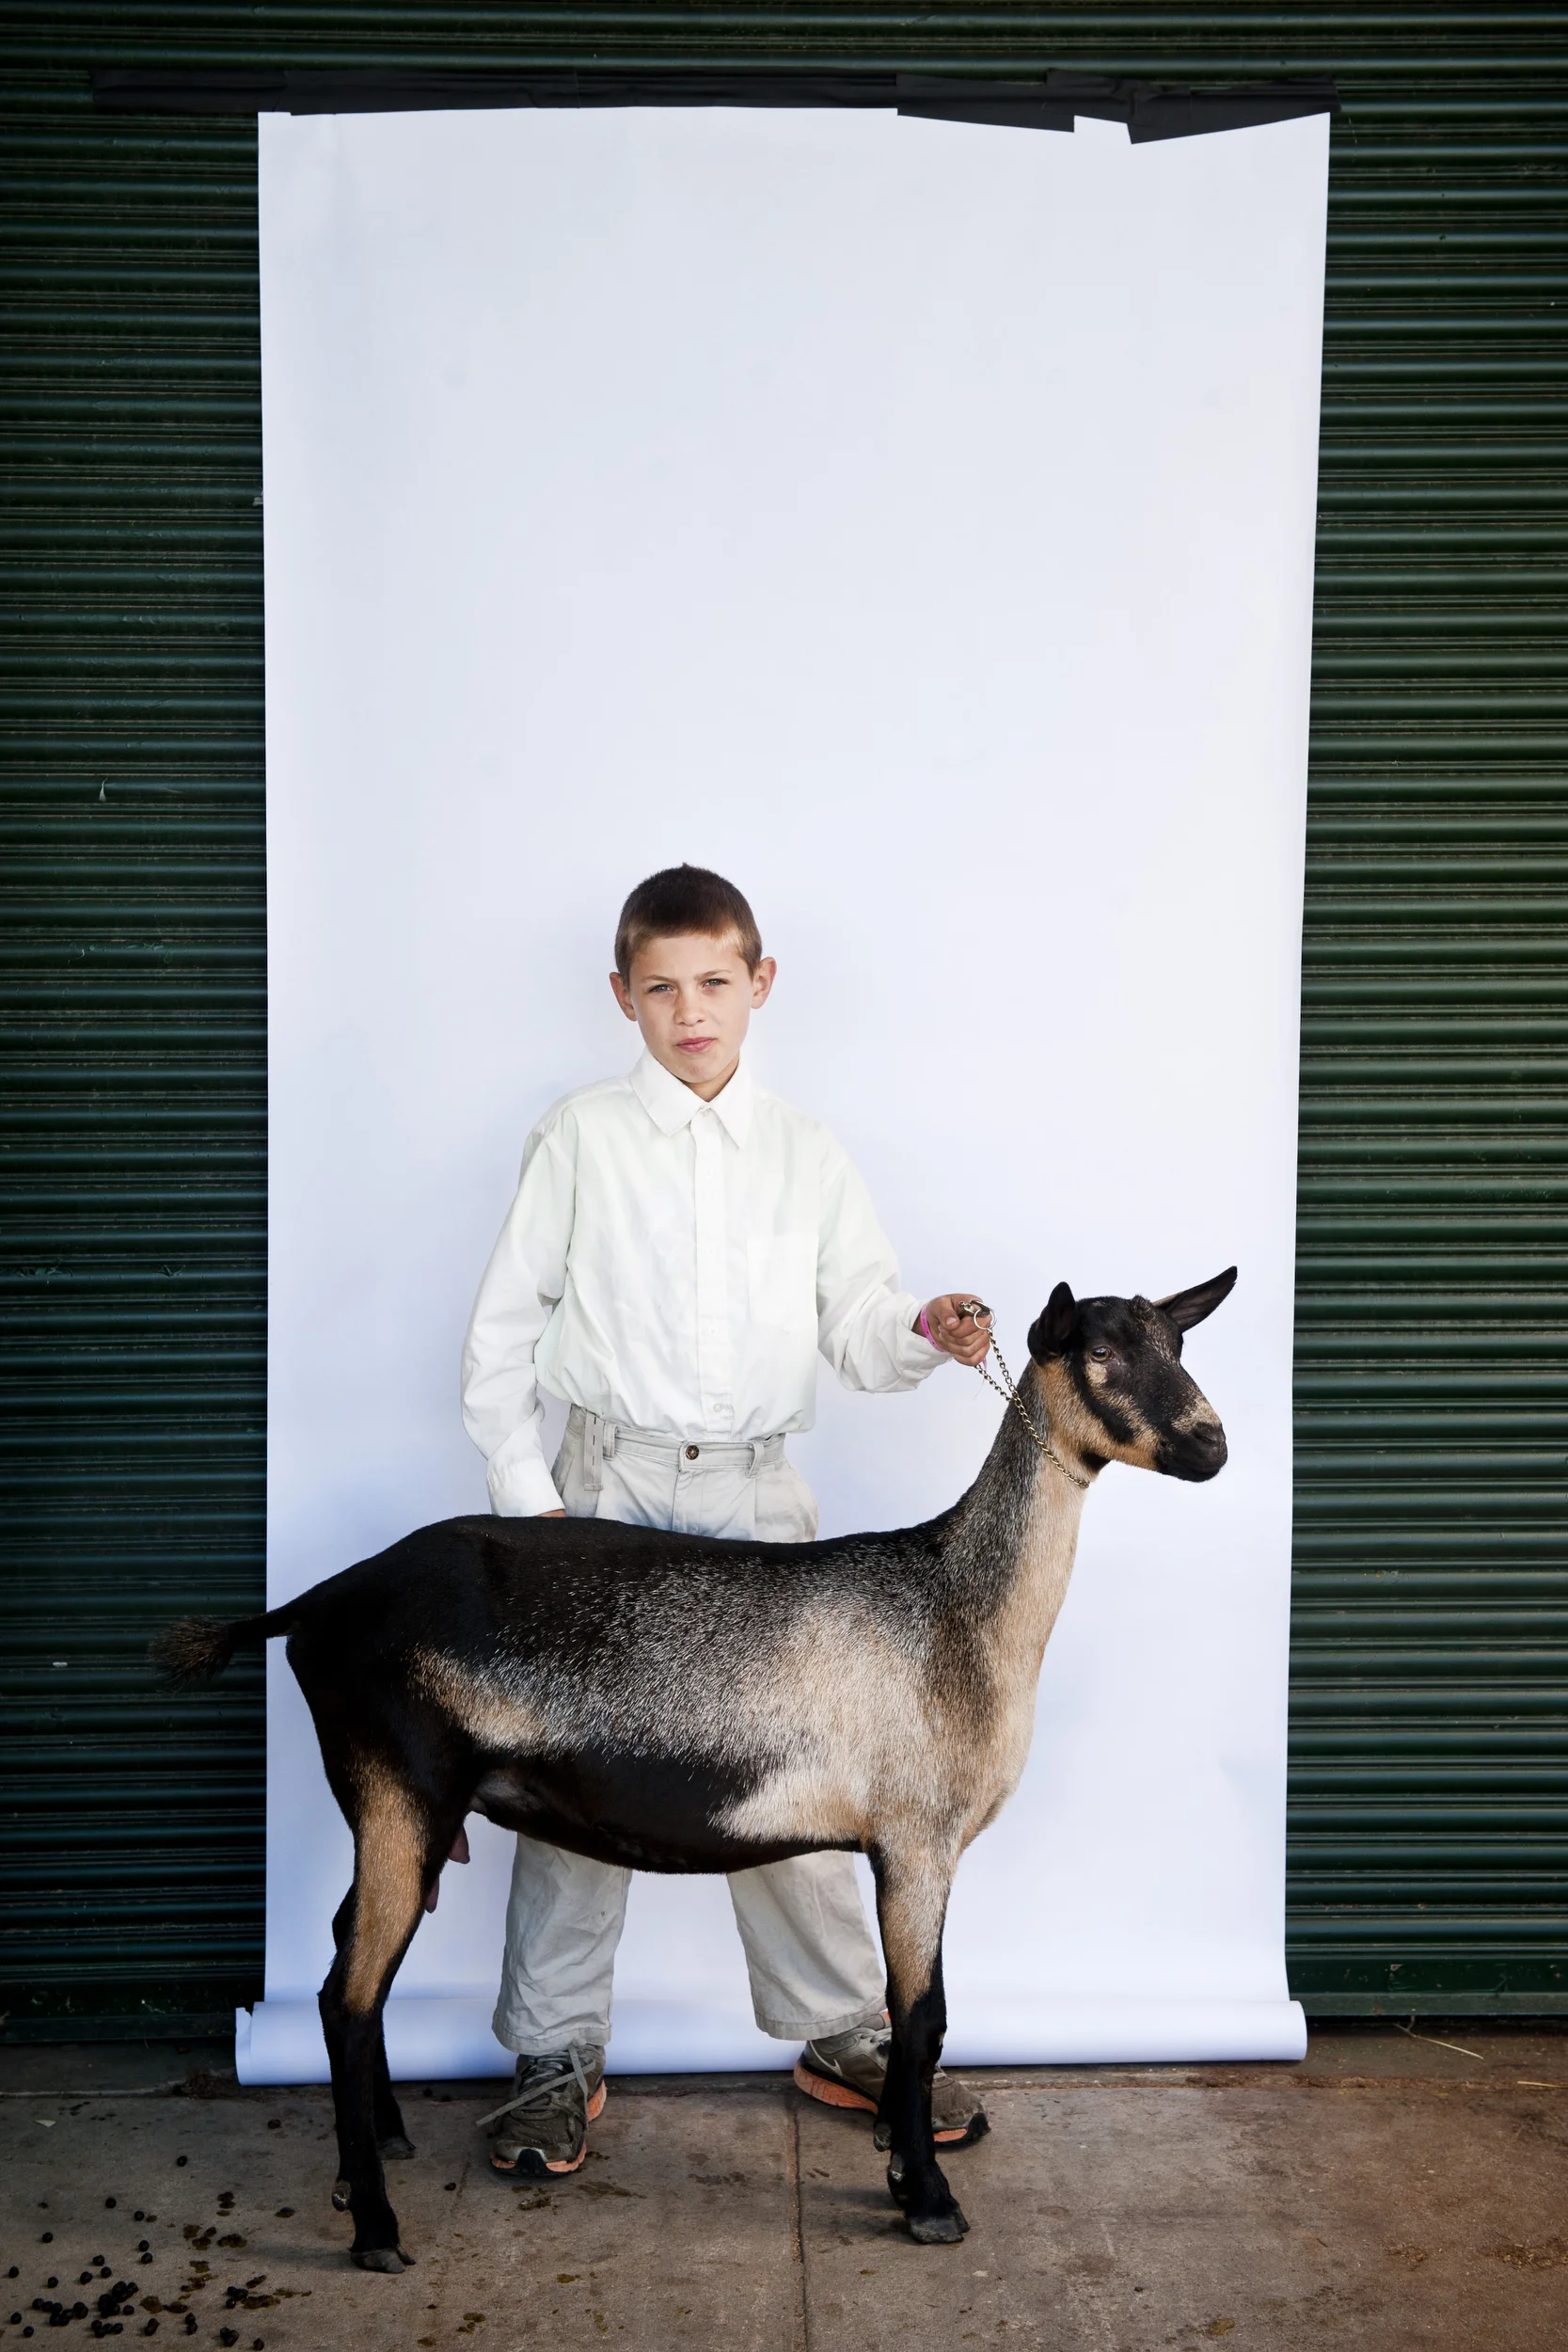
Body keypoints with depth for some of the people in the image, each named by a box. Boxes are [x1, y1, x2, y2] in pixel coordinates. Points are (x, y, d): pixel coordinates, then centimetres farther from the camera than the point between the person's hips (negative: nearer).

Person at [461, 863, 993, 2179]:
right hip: (611, 1488, -1)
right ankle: (558, 2056, 18)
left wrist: (924, 1333, -14)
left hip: (758, 1494, 2)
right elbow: (506, 1327, 4)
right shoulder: (580, 1140, 2)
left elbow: (859, 1327, 7)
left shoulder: (807, 1155, 9)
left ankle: (845, 2035, 23)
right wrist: (523, 1488, -3)